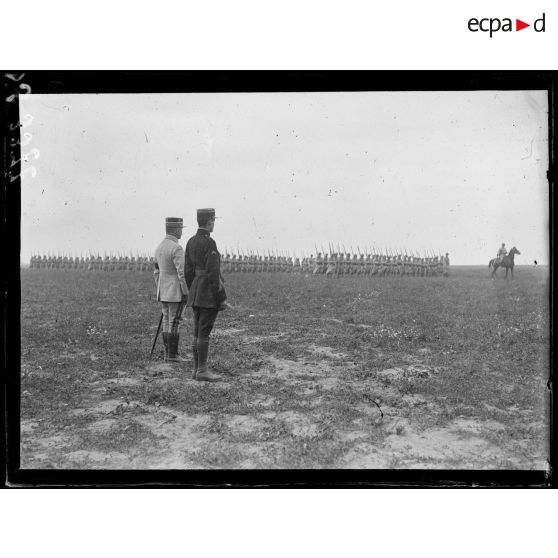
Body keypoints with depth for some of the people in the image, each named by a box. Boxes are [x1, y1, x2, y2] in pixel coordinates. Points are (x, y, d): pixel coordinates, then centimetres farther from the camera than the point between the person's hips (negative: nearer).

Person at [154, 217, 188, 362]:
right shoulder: (176, 248, -18)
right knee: (174, 323, -4)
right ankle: (172, 354, 0)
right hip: (176, 293, -8)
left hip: (163, 292, 8)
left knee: (167, 322, 11)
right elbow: (182, 273, -21)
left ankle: (168, 353, 15)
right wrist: (187, 293, -16)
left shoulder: (159, 248, 10)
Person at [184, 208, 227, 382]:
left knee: (198, 331, 11)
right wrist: (222, 298, -15)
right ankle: (202, 371, -2)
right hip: (210, 294, -9)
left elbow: (188, 271, 14)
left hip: (196, 294, 9)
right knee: (204, 332, -6)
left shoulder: (191, 242, 11)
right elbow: (213, 273, -19)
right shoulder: (209, 243, -15)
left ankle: (196, 369, 15)